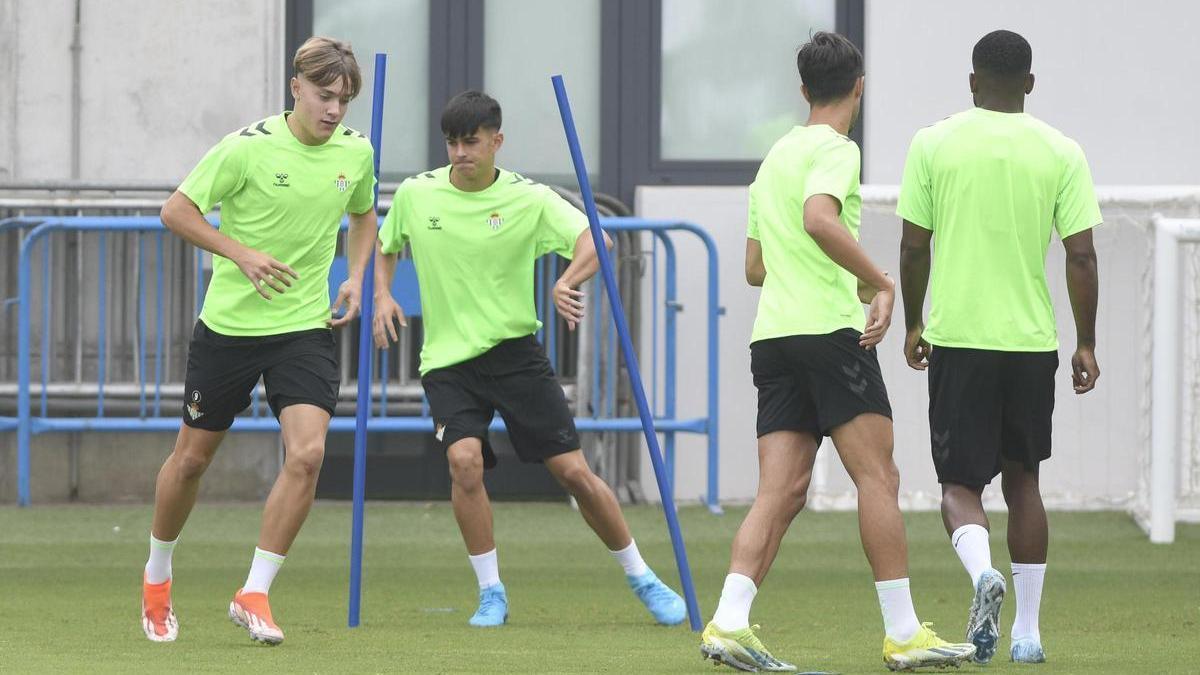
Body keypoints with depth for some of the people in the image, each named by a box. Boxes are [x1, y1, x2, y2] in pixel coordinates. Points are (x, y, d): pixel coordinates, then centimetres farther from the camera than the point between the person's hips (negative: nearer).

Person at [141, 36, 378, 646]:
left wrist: (355, 276, 5)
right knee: (192, 457, 9)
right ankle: (156, 580, 34)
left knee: (307, 455, -18)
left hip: (307, 326, 2)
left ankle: (253, 595, -8)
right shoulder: (249, 147, -15)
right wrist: (242, 253, -21)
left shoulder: (356, 152, -1)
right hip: (229, 323, -2)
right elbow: (176, 211, -10)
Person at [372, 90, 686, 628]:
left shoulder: (527, 199, -6)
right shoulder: (415, 195, 2)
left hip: (514, 351, -1)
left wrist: (567, 282, -38)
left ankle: (642, 579, 15)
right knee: (465, 461, -23)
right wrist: (381, 296, 0)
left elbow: (593, 240, -18)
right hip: (446, 360, 1)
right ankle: (491, 593, -9)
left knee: (573, 471, -4)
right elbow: (385, 247, 20)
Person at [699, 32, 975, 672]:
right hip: (832, 330, -8)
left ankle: (729, 621, -13)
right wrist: (880, 282, -22)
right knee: (877, 477, -4)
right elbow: (819, 218, -26)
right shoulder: (835, 150, -5)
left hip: (772, 336, 8)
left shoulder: (775, 156, 21)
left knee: (781, 491, 2)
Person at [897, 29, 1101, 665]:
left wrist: (913, 325, 14)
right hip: (1031, 339, 1)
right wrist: (1086, 343, 7)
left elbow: (913, 248, 0)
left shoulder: (933, 144, -2)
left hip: (955, 336, -1)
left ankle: (982, 571, -26)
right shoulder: (1061, 153, -1)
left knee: (959, 482, 5)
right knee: (1022, 478, 16)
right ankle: (1027, 630, 13)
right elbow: (1081, 257, -3)